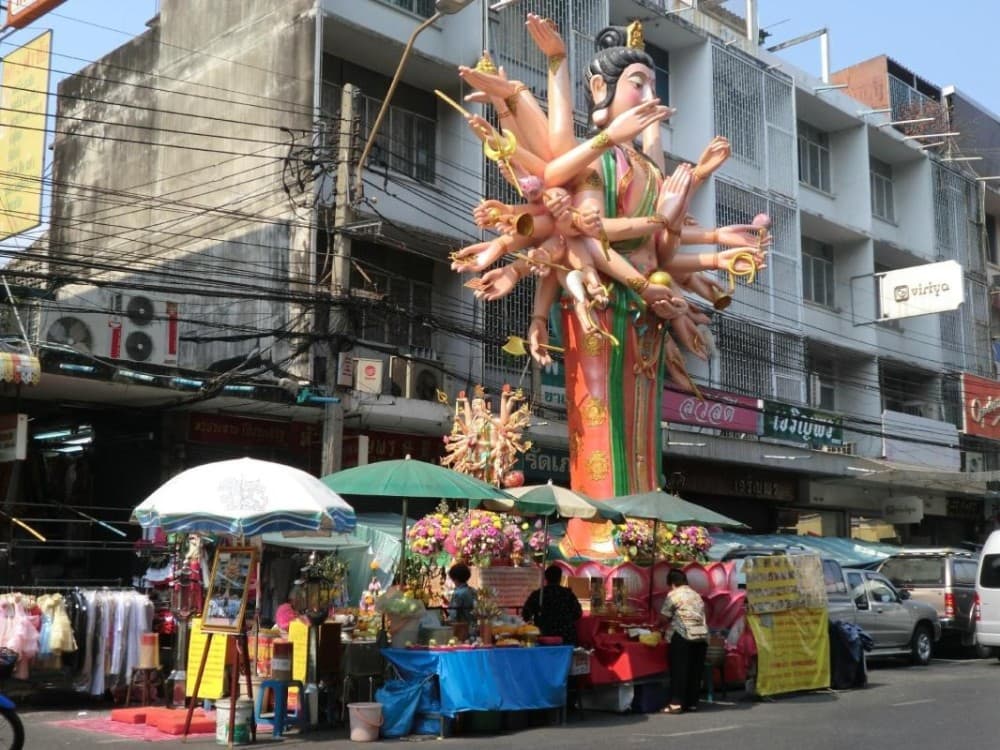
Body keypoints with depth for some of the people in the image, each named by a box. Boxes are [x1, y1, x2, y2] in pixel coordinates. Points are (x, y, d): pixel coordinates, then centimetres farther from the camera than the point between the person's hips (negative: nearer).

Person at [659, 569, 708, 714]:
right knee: (695, 670, 9)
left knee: (679, 670, -4)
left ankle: (676, 703, -8)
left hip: (683, 636, -6)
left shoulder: (673, 595, 1)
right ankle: (692, 702, 12)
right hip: (702, 635, 7)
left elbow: (665, 617, 0)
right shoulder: (696, 595, 22)